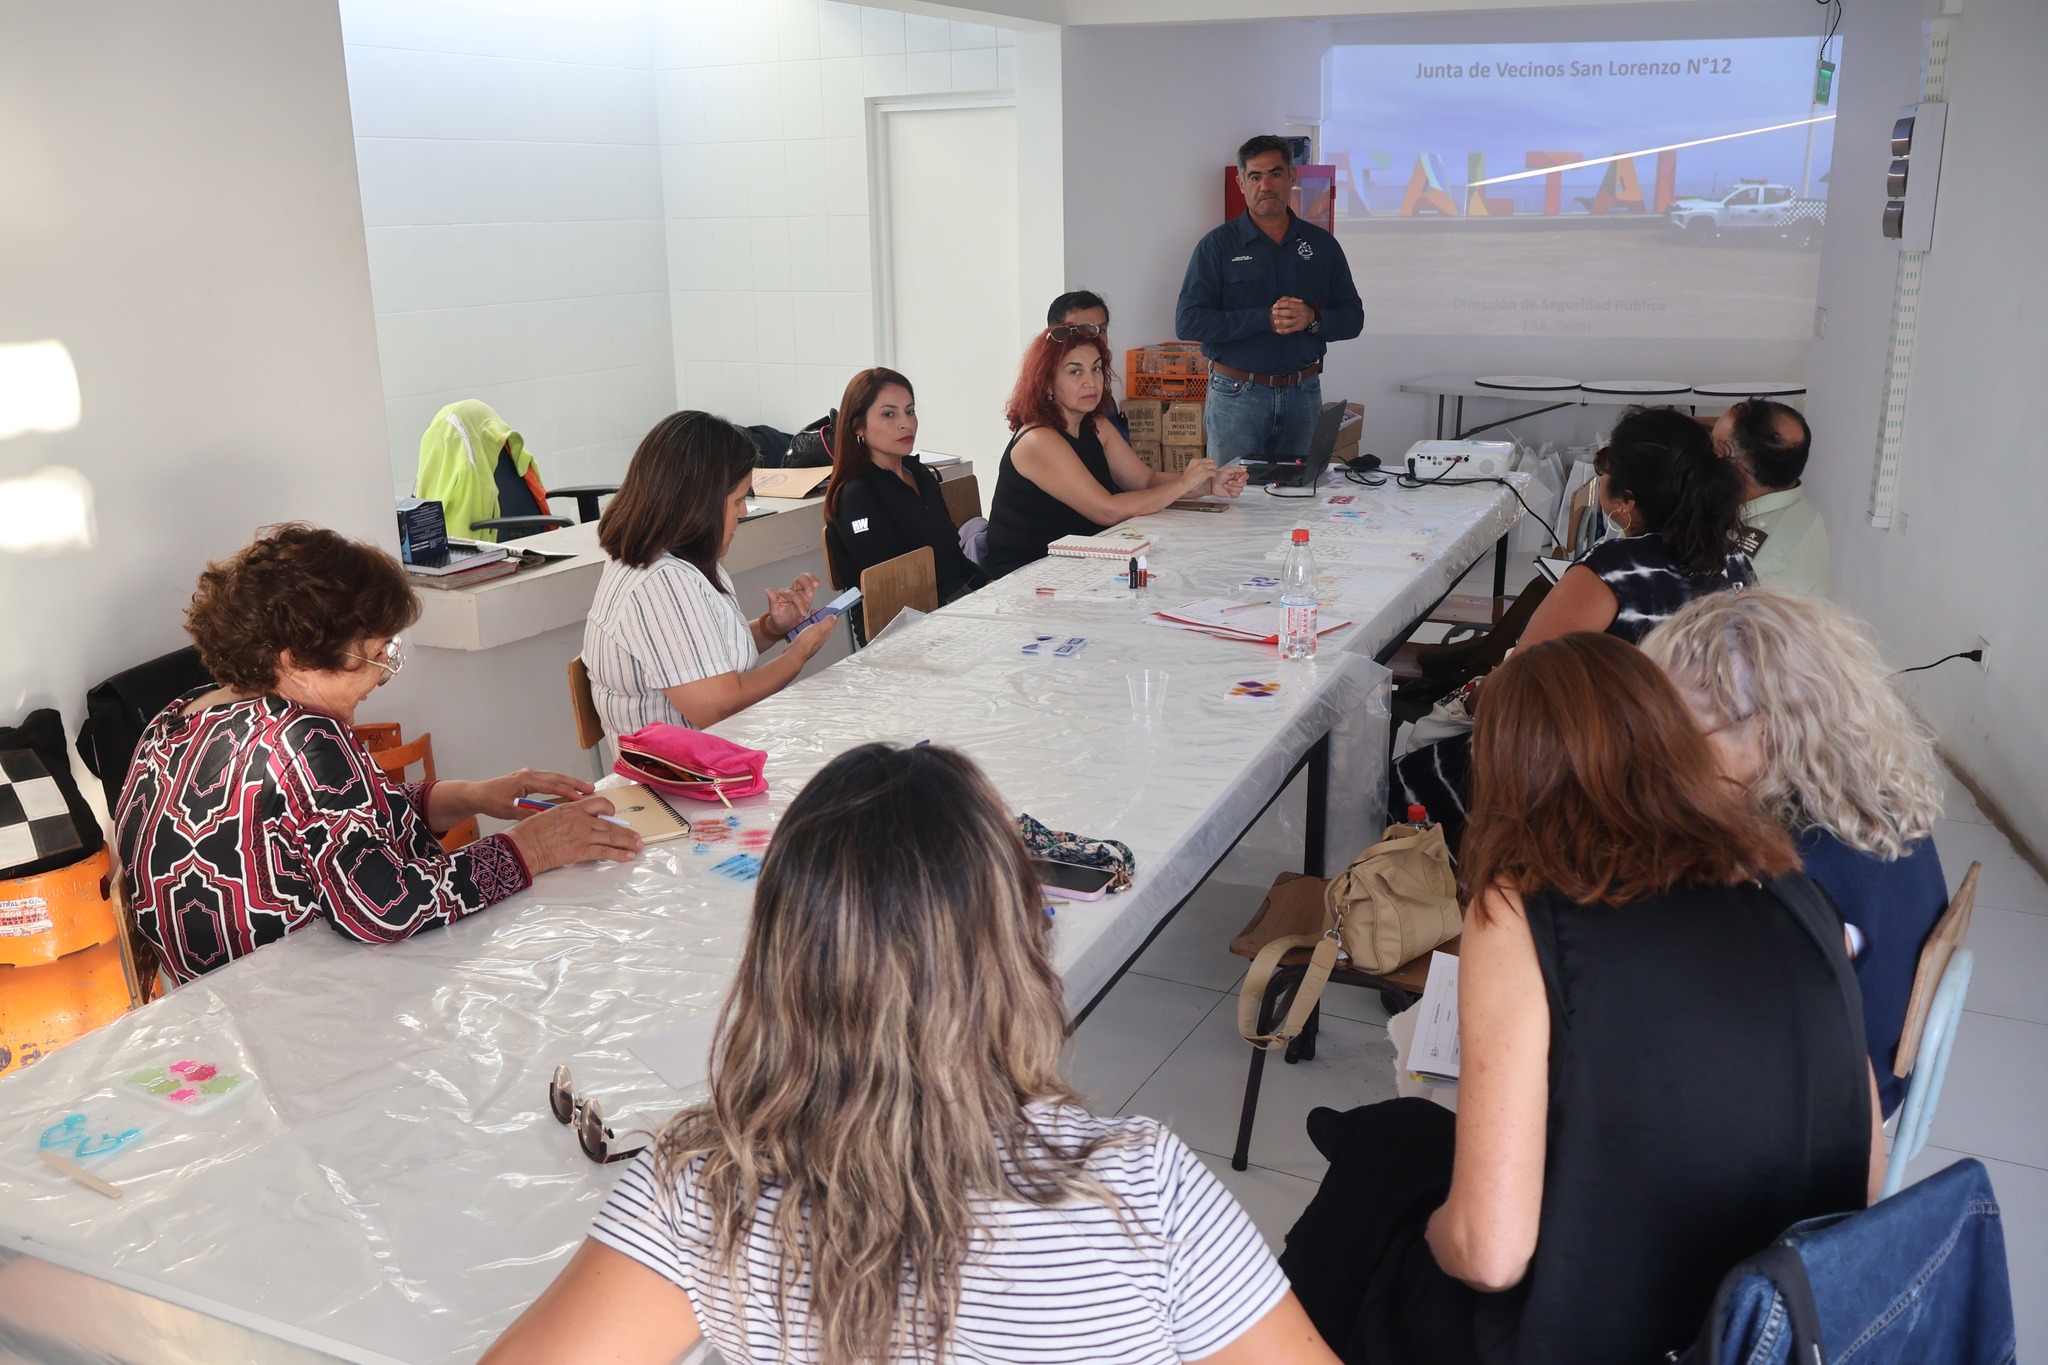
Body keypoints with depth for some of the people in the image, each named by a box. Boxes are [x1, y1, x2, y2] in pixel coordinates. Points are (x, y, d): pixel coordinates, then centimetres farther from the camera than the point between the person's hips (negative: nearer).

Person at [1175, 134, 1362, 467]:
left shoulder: (1322, 244, 8)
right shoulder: (1218, 245, -2)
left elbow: (1353, 318, 9)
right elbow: (1187, 322, -12)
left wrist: (1313, 319, -13)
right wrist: (1265, 318, -19)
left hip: (1303, 393, 3)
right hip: (1236, 394, -3)